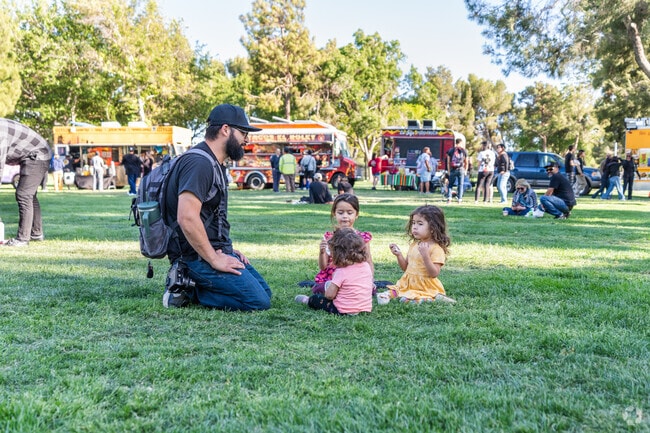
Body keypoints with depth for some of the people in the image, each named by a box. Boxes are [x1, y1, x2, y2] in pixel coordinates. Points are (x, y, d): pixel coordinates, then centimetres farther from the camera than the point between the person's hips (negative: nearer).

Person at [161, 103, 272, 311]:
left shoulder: (215, 164, 15)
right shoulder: (199, 163, -19)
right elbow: (187, 218, -29)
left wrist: (227, 250, 13)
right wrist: (214, 259, -21)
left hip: (216, 250, 11)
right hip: (199, 256, -10)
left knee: (264, 292, 11)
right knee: (258, 301, -14)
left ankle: (186, 286, 8)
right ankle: (188, 293, -5)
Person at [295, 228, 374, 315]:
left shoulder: (341, 272, -21)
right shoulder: (366, 266, -3)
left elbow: (329, 295, -18)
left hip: (345, 310, -6)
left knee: (316, 298, 20)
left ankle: (307, 300, 48)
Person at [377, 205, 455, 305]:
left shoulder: (436, 249, -15)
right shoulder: (414, 244, 8)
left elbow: (434, 274, -22)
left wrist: (425, 255, -32)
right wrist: (399, 254, -2)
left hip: (426, 288, -7)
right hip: (408, 284, 7)